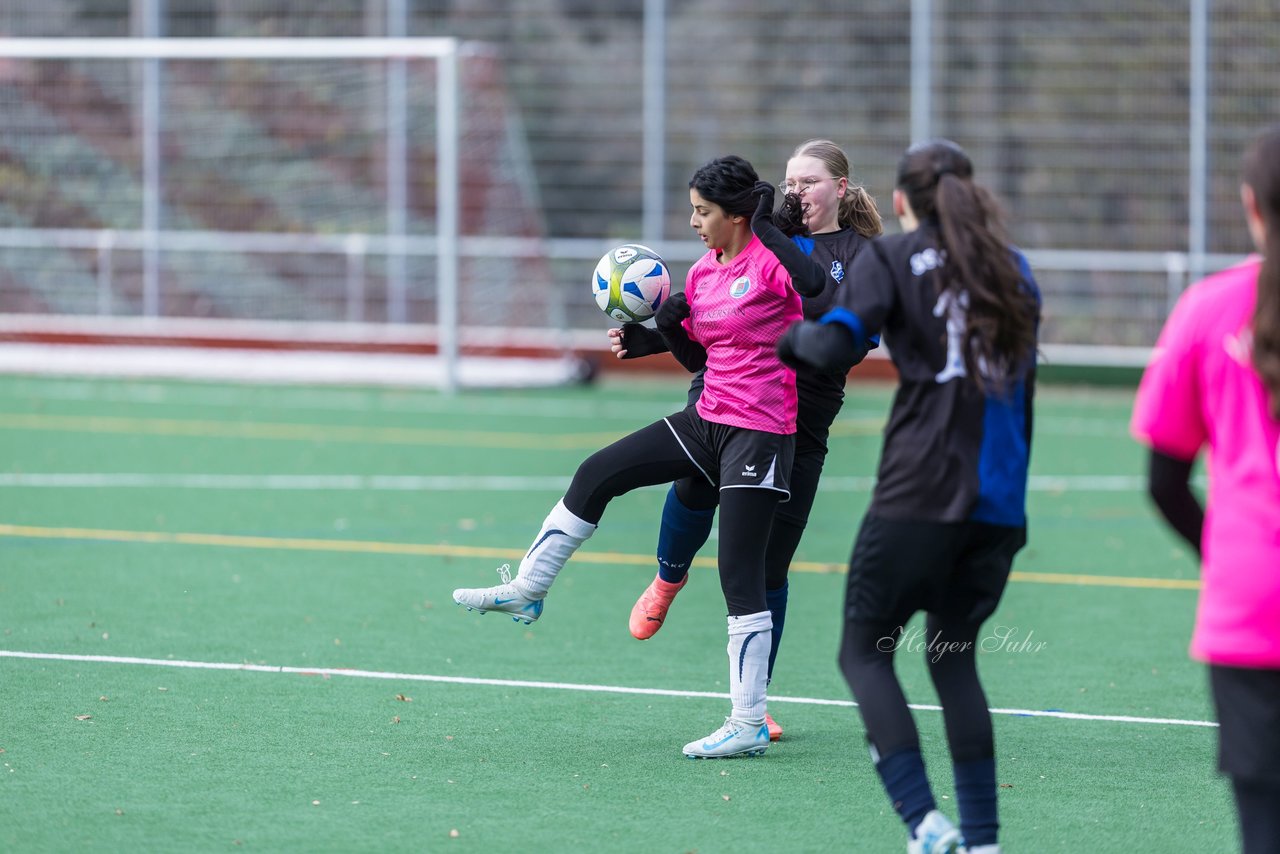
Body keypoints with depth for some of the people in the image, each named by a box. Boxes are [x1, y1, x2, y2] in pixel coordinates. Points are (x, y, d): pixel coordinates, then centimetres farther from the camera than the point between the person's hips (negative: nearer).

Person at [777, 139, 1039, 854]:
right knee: (955, 658, 18)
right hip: (1002, 500, 5)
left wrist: (796, 336, 5)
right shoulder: (1014, 269, 16)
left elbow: (838, 346, -13)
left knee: (866, 653, 4)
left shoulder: (892, 258, 0)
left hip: (921, 493, -5)